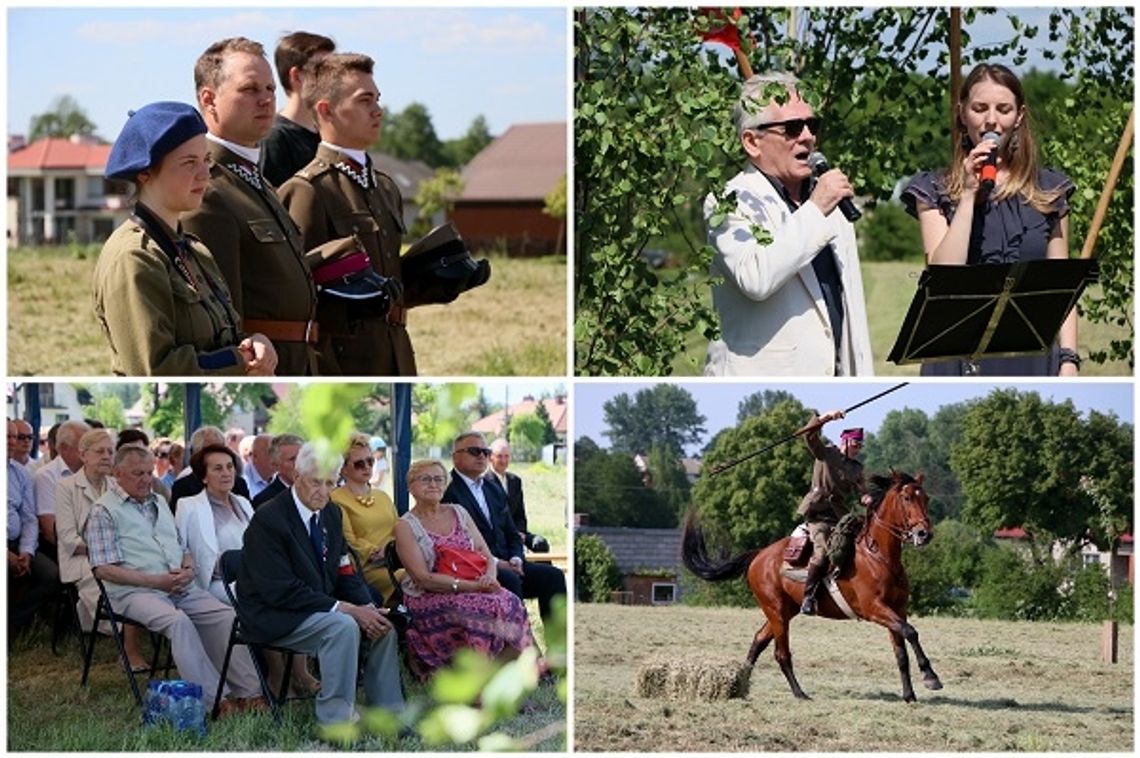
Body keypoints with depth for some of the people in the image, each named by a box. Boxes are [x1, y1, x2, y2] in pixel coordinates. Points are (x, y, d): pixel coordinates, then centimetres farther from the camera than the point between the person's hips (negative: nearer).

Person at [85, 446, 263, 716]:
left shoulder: (158, 502, 24)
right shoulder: (104, 511, 1)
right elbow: (104, 569, -8)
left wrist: (188, 568, 2)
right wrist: (156, 581, -14)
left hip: (181, 587, 7)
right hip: (136, 592, -7)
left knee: (227, 616, -16)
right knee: (178, 621, -34)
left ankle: (248, 692, -18)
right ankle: (215, 700, -34)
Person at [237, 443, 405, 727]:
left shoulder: (331, 515, 8)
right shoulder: (268, 519, -18)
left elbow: (345, 573, 12)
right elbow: (280, 591, -23)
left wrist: (367, 607, -10)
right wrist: (344, 608, -25)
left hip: (320, 606, 8)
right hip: (274, 616, -8)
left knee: (382, 625, -7)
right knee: (343, 626, -30)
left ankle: (388, 714, 2)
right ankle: (335, 721, -25)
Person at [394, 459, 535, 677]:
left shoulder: (458, 512, 16)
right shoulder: (406, 526, 0)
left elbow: (487, 556, 12)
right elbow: (422, 578, -10)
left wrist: (489, 576, -13)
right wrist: (471, 586, -19)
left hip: (473, 590, 5)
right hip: (429, 601, -5)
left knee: (509, 601, -26)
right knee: (488, 607, -31)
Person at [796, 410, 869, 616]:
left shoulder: (857, 468, 18)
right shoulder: (825, 454, 5)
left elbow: (860, 488, 8)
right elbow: (809, 435, -8)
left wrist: (866, 497, -15)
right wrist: (826, 417, -22)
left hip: (840, 516, 6)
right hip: (818, 513, -6)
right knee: (822, 552, -24)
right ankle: (808, 597, -19)